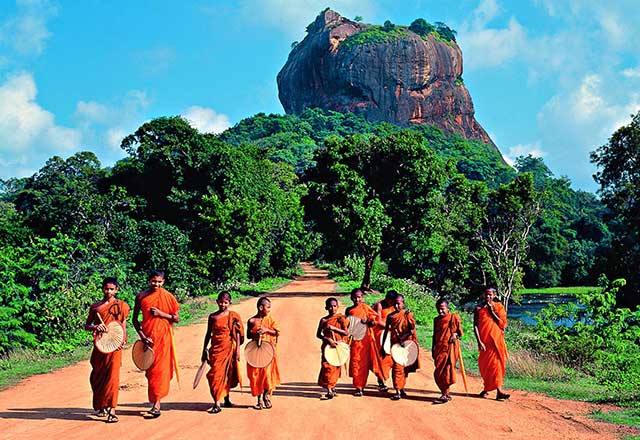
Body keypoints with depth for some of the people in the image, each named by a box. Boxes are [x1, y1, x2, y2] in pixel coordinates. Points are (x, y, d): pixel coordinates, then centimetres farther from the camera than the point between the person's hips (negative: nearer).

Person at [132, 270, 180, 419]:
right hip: (147, 337, 3)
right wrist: (142, 336, -5)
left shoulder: (168, 297, -1)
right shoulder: (141, 297, 4)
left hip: (163, 336, -3)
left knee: (159, 370, -7)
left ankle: (156, 406, -10)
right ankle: (155, 402, 21)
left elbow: (176, 318, 0)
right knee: (149, 370, 8)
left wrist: (161, 313, -14)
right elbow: (135, 319, 7)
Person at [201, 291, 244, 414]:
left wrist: (237, 350, -6)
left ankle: (226, 399, 28)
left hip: (229, 348, -1)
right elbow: (208, 334, 11)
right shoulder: (212, 317, 5)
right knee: (216, 374, -7)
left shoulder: (233, 316, -1)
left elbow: (237, 334, 0)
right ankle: (216, 404, -7)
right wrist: (204, 350, 11)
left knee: (227, 374, 9)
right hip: (216, 349, 1)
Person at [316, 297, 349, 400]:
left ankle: (330, 390, 7)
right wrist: (328, 339, -12)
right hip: (327, 346, 2)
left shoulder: (341, 318, 0)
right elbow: (318, 335, 3)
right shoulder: (323, 320, 4)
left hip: (338, 346, -2)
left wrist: (334, 328, -16)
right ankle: (331, 389, -4)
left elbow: (346, 332, -6)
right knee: (326, 367, -7)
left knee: (334, 367, -1)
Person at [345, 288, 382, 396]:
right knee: (355, 362, 1)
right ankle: (359, 387, 8)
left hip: (365, 339, -3)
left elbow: (375, 320, -3)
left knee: (364, 363, 2)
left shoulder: (365, 307, -1)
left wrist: (367, 321, -21)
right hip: (354, 339, 3)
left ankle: (361, 386, 15)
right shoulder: (349, 310, 8)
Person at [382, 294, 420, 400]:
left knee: (404, 368, 8)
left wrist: (403, 337, -24)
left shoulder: (408, 314, -2)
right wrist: (383, 346, 10)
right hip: (395, 345, 1)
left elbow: (412, 329, -9)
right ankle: (398, 391, -7)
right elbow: (386, 331, 12)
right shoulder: (390, 316, 6)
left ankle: (401, 389, 22)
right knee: (397, 367, -7)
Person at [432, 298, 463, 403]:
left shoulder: (454, 317, -2)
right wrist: (433, 350, 19)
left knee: (445, 371, -10)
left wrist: (455, 335, -18)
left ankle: (445, 394, -4)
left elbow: (460, 331, 3)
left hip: (449, 348, -6)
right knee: (438, 372, 4)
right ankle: (445, 393, 15)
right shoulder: (436, 320, 14)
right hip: (439, 348, 6)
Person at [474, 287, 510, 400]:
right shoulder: (478, 308, 0)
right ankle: (487, 388, 23)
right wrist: (479, 341, -12)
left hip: (497, 340, 0)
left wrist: (492, 312, -10)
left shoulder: (499, 307, 3)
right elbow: (475, 326, -4)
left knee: (496, 364, -2)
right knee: (485, 365, 6)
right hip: (484, 341, 0)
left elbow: (503, 324, -5)